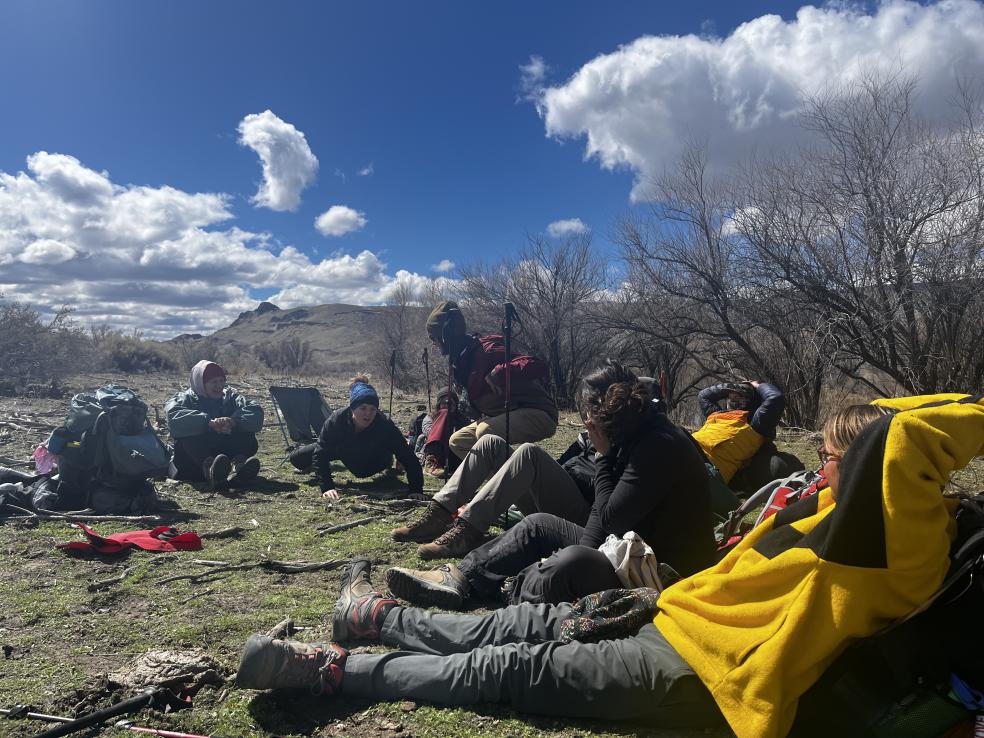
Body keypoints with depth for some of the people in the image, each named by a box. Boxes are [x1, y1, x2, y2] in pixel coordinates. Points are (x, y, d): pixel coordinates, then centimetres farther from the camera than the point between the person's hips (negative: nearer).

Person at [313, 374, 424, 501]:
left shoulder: (386, 426, -42)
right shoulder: (336, 420, -39)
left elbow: (409, 459, -39)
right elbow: (320, 455, -34)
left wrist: (416, 492, -47)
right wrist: (327, 487, -45)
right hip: (344, 451, 1)